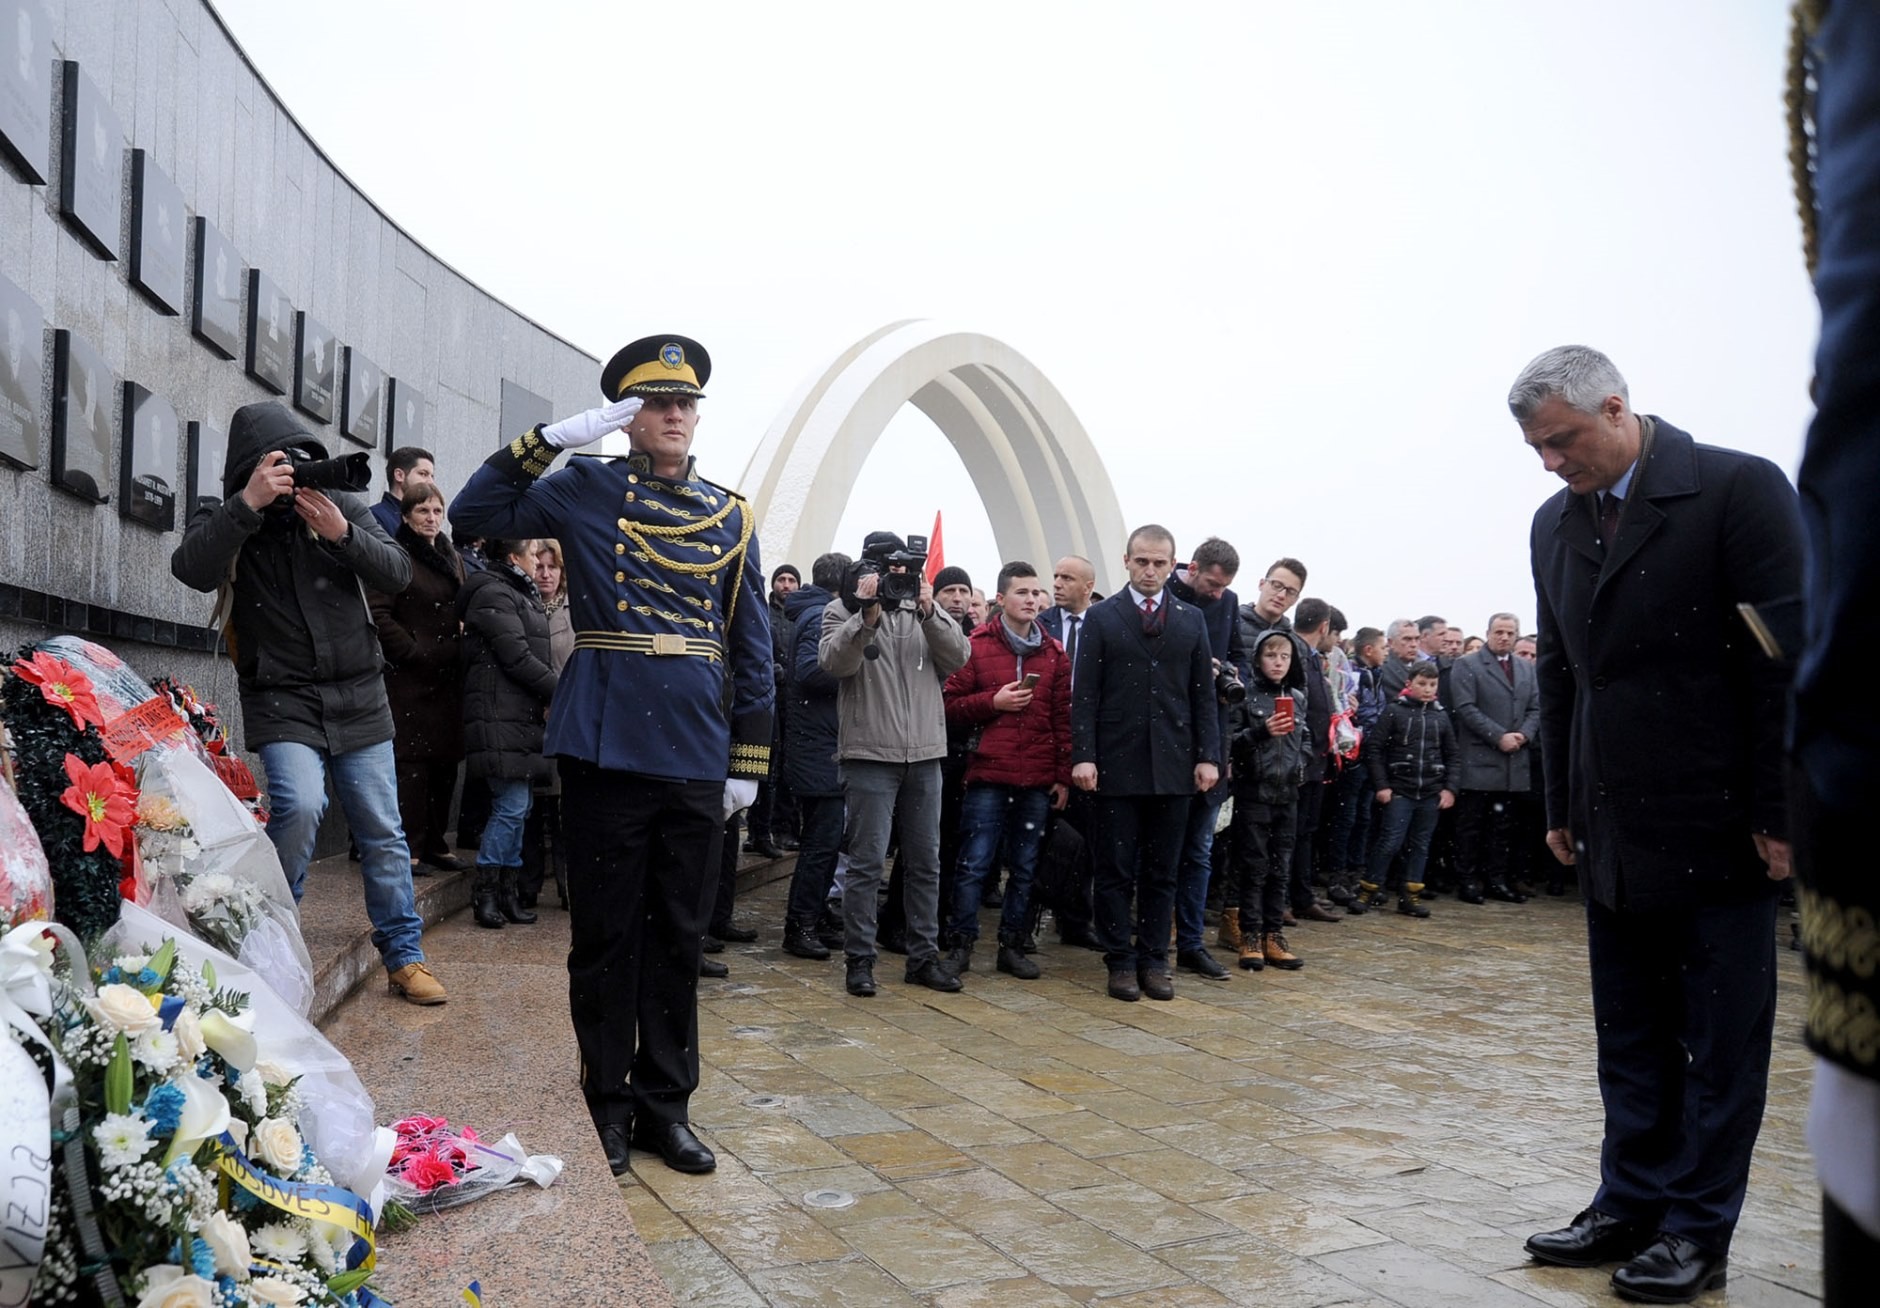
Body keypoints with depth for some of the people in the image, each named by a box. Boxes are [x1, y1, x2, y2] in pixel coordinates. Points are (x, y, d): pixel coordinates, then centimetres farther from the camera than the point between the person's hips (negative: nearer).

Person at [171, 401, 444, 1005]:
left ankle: (403, 955, 19)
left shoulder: (343, 507, 4)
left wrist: (343, 534, -22)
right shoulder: (227, 521, -1)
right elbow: (192, 570, -22)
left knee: (383, 831, 6)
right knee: (299, 804, -24)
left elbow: (398, 574, -6)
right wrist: (249, 503, -29)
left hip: (358, 697, 2)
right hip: (282, 700, -2)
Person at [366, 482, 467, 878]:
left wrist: (459, 650, 10)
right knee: (412, 763, -8)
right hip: (409, 678, -7)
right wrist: (414, 652, -14)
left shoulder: (452, 559, 19)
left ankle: (435, 843, 16)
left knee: (445, 762, 8)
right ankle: (408, 848, -3)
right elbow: (379, 615, -11)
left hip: (447, 678, 7)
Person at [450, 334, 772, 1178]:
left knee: (679, 937, 9)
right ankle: (608, 1105, 18)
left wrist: (748, 761, 7)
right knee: (606, 934, 5)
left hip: (696, 758, 3)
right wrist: (553, 437, -10)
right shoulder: (585, 491, 4)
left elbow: (751, 647, 11)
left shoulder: (731, 517, 10)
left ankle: (665, 1104, 22)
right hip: (606, 750, -2)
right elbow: (474, 515, -4)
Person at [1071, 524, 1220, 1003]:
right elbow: (1085, 693, -1)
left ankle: (1154, 960, 18)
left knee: (1161, 872, 8)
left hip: (1173, 765, 2)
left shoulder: (1192, 619, 10)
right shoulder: (1102, 617, 3)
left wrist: (1208, 756, 1)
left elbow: (1203, 694, 9)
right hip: (1117, 764, -2)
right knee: (1116, 870, 3)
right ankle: (1121, 962, 13)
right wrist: (1083, 756, -10)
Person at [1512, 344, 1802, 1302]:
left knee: (1719, 1043, 6)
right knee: (1630, 1040, 13)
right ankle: (1632, 1205, 23)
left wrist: (1777, 816, -12)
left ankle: (1697, 1230, 17)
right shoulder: (1555, 523, 9)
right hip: (1611, 833, 6)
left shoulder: (1739, 489, -9)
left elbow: (1786, 662, -11)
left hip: (1716, 828, -6)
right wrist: (1562, 806, 12)